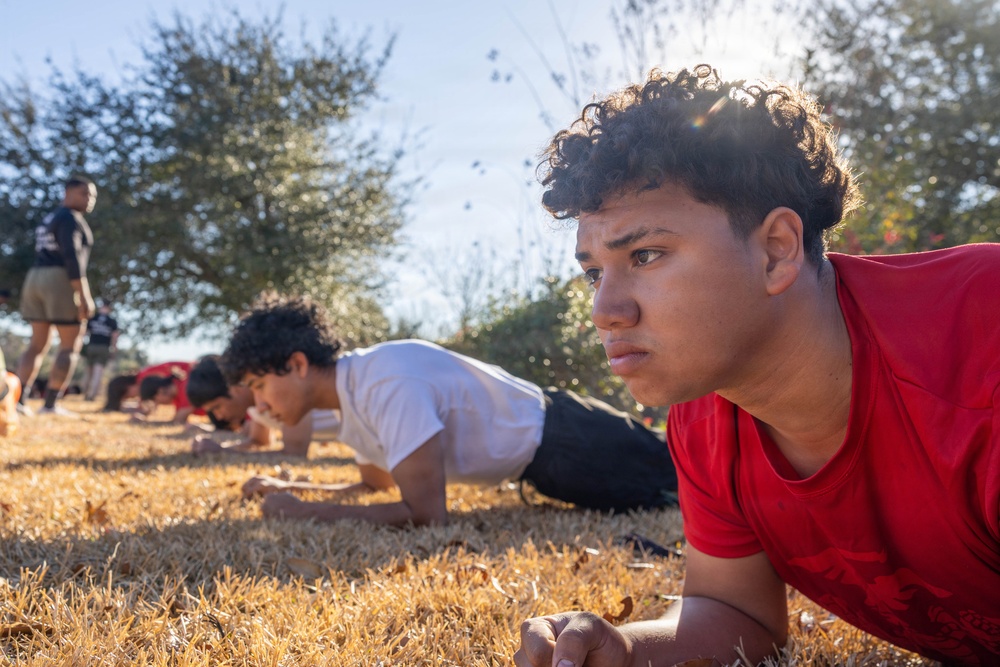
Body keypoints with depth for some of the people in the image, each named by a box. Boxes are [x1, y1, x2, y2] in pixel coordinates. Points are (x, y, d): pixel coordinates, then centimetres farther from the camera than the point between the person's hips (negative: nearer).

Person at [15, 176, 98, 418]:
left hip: (35, 279, 9)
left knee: (37, 344, 11)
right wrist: (84, 296, -23)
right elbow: (72, 257, -19)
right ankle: (50, 404, -11)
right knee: (71, 346, -4)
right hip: (61, 281, -9)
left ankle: (17, 399, 1)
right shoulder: (71, 218, -7)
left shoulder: (48, 220, 22)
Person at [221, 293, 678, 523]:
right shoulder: (351, 386, -4)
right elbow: (376, 482, 12)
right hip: (533, 443, 8)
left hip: (560, 439, -8)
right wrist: (289, 488, -1)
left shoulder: (387, 385, -34)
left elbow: (426, 514, -36)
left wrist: (305, 512, -30)